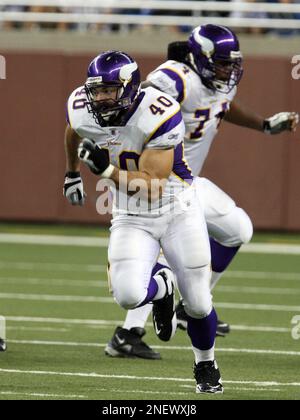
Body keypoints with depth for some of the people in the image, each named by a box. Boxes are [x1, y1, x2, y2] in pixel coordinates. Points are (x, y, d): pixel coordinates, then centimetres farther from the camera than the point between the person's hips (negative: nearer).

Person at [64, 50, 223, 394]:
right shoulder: (83, 111, -13)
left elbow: (152, 187, -28)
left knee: (198, 303, 1)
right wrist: (72, 174, 29)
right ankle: (161, 287, 16)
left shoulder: (159, 116, -27)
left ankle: (206, 366, 33)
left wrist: (107, 169, -37)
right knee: (128, 295, -22)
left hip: (177, 209, -3)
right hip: (131, 218, 3)